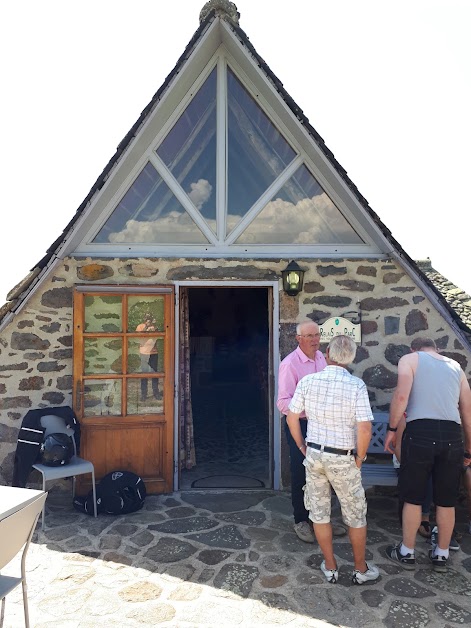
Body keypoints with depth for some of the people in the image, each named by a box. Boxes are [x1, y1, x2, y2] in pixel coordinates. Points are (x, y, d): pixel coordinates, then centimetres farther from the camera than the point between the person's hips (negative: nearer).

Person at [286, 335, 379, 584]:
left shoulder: (307, 381, -7)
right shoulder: (356, 385, -16)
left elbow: (292, 417, -1)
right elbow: (364, 429, -20)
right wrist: (359, 458, -3)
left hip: (313, 454, 3)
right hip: (343, 459, -2)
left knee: (319, 513, 17)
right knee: (356, 516, 18)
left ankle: (330, 567, 32)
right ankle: (360, 569, 33)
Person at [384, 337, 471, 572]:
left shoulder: (410, 359, 8)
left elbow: (401, 396, -9)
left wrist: (391, 429, -1)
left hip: (420, 432, -4)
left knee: (413, 498, 10)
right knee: (446, 501, 17)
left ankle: (407, 553, 24)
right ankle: (441, 555, 32)